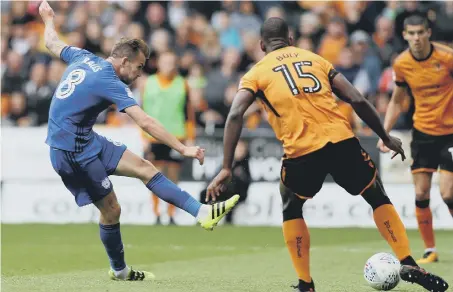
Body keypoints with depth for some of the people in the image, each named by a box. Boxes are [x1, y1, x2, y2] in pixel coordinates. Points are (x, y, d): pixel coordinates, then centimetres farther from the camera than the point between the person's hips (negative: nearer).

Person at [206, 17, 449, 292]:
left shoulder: (257, 73, 14)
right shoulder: (315, 59, 20)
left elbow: (235, 115, -3)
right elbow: (357, 100, 12)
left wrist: (226, 168, -4)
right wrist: (386, 138, 22)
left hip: (301, 150, -1)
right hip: (342, 140, 1)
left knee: (291, 209, 26)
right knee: (378, 197, 22)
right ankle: (409, 265, 13)